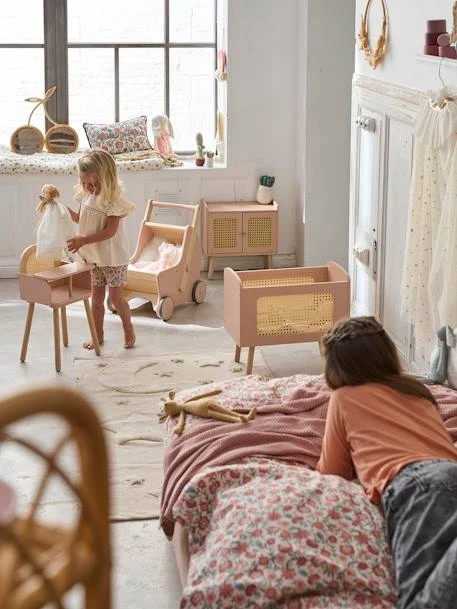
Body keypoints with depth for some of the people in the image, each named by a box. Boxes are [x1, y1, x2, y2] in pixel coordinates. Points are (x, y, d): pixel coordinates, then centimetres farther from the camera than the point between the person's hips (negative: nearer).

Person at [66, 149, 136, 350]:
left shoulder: (113, 201, -22)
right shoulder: (86, 196, 0)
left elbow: (110, 231, -26)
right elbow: (79, 218, 16)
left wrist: (84, 240, -33)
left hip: (113, 257, -6)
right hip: (94, 256, 6)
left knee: (115, 297, 2)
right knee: (96, 297, 12)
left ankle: (129, 330, 24)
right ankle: (98, 335, 23)